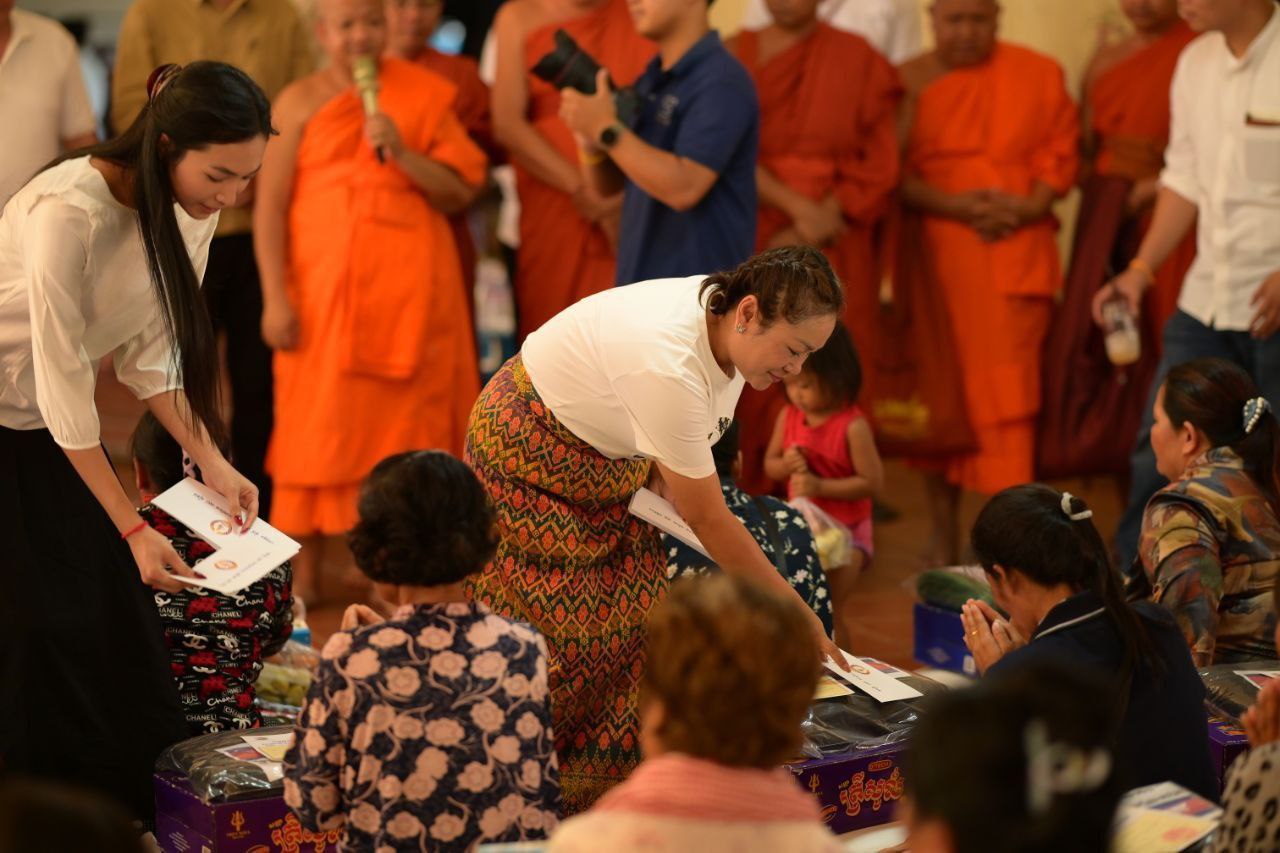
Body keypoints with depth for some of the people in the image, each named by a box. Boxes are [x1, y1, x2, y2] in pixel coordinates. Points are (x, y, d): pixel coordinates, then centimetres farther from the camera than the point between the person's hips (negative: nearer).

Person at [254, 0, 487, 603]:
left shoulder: (423, 96, 7)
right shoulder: (300, 102, 4)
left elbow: (461, 192, 4)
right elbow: (269, 206, 0)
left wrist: (403, 154, -11)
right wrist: (275, 297, -7)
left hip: (411, 289, 1)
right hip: (324, 289, -1)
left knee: (408, 423, 3)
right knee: (318, 428, 0)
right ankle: (306, 572, 8)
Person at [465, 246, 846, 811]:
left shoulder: (727, 323, -14)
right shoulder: (669, 364, -39)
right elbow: (708, 521, -31)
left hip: (608, 459, 8)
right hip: (527, 454, -8)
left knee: (633, 617, 2)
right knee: (557, 628, -9)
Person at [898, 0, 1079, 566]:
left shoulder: (1039, 75, 8)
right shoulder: (907, 83, 6)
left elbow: (1061, 156, 5)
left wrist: (1030, 206, -13)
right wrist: (955, 205, -14)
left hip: (1014, 259, -1)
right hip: (933, 259, 1)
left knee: (1006, 396, -9)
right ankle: (944, 538, 16)